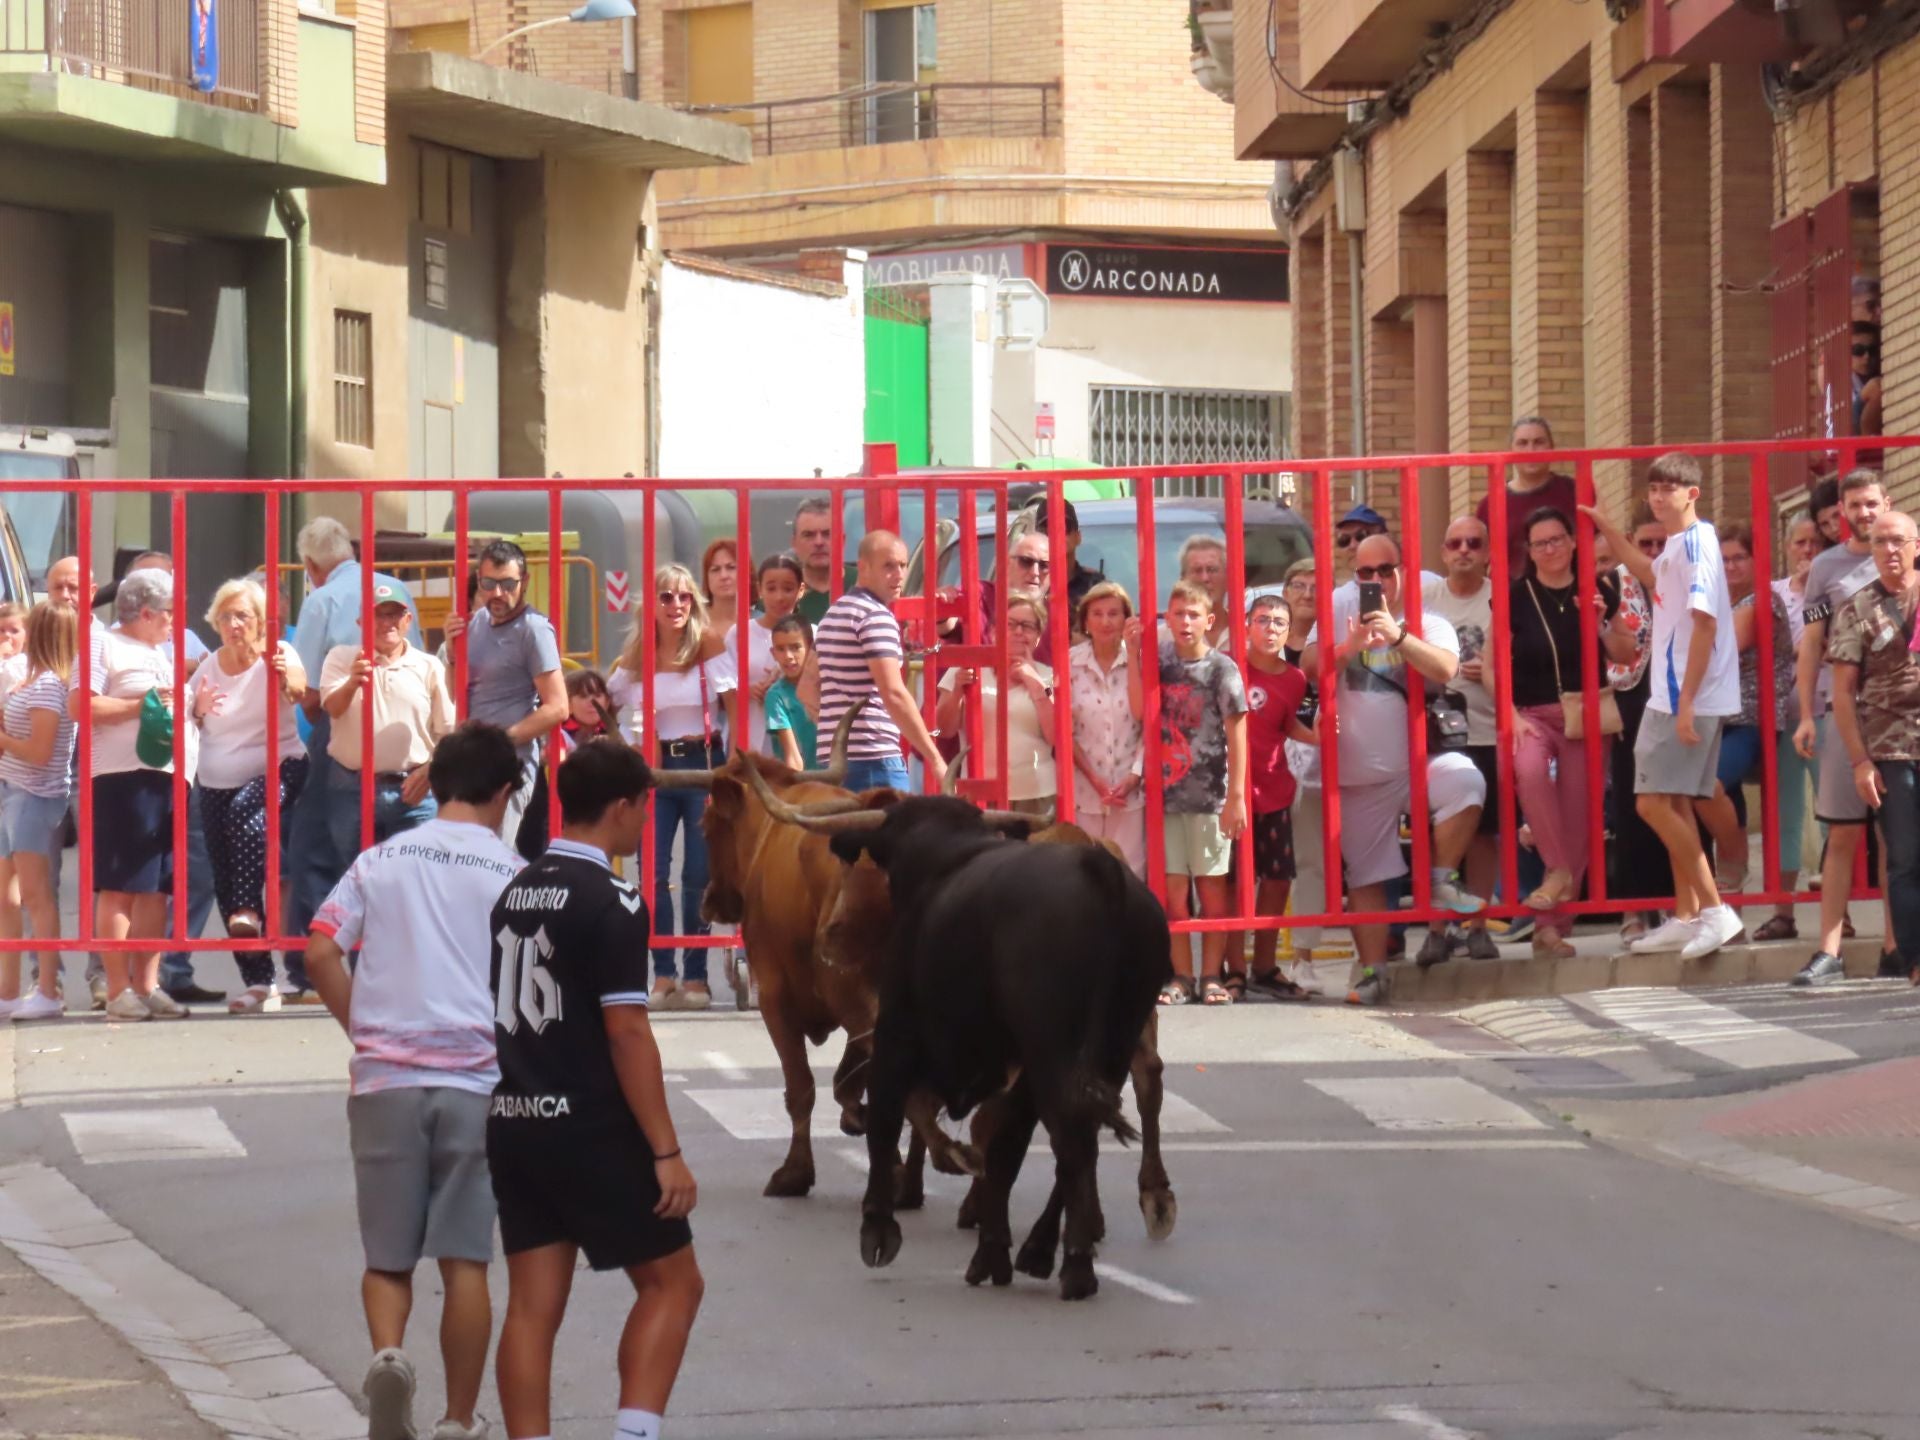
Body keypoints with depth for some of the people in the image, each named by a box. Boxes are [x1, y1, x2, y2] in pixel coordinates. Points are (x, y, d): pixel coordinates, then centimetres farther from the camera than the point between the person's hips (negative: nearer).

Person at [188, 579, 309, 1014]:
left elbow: (299, 691, -28)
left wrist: (288, 679, -51)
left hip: (276, 770, -5)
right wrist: (198, 710, -9)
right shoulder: (208, 668, 6)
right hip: (216, 786, 5)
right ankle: (259, 983, 10)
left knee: (247, 809, -39)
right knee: (225, 886, 3)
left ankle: (249, 910, -39)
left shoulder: (277, 656, -7)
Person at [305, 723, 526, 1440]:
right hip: (476, 1080, -1)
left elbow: (321, 953, -2)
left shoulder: (380, 860, 7)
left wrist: (361, 1027, 8)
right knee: (464, 1260, 5)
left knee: (388, 1257, 10)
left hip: (384, 1079, 1)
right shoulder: (513, 874, 1)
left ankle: (388, 1354, -18)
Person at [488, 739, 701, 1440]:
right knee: (672, 1282, 5)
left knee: (533, 1305, 6)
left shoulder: (516, 892, 11)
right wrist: (667, 1152, -15)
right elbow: (627, 1032, -17)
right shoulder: (612, 903, -13)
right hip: (591, 1130, -7)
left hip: (513, 1125, 7)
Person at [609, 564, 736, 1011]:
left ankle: (696, 975, 6)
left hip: (703, 765, -3)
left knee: (699, 874, -1)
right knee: (654, 872, -4)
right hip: (656, 768, 3)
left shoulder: (708, 646, -2)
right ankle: (663, 974, 2)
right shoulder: (636, 657, 7)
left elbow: (732, 701, -4)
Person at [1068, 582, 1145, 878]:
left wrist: (1134, 777, -12)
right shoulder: (1071, 663, -1)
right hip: (1083, 792, 0)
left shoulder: (1139, 662, -2)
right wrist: (1094, 779, -5)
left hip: (1130, 792, 0)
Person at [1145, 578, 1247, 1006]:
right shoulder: (1162, 660, 7)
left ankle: (1212, 975, 7)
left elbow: (1236, 734, -5)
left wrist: (1237, 796, -11)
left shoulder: (1222, 668, -4)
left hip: (1210, 794, -3)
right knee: (1173, 888, 2)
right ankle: (1181, 976, 8)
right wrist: (1133, 653, -6)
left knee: (1212, 887, 1)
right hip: (1166, 791, 3)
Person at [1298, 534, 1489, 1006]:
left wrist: (1397, 636, -29)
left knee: (1466, 783, -32)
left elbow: (1444, 670, -17)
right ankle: (1371, 971, 11)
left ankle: (1442, 882, -15)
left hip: (1420, 760, -1)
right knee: (1366, 878, 3)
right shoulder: (1341, 612, 7)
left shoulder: (1428, 624, 3)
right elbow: (1309, 665, -5)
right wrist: (1350, 647, -23)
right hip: (1360, 772, 1)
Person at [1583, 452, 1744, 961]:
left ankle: (1714, 909, -10)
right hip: (1673, 695, 10)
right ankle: (1686, 917, 17)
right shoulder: (1677, 545, 14)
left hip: (1690, 696, -10)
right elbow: (1653, 578, 39)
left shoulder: (1695, 542, -14)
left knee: (1656, 802, -12)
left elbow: (1705, 624, -20)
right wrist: (1607, 529, 40)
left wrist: (1686, 702, -23)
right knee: (1674, 805, 12)